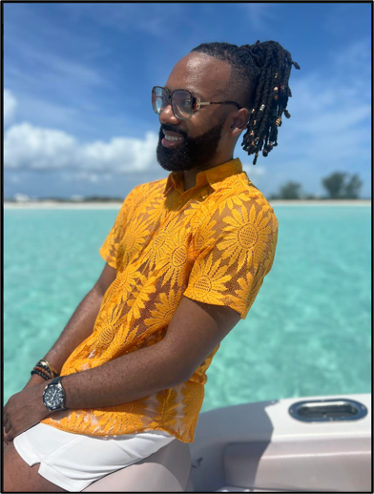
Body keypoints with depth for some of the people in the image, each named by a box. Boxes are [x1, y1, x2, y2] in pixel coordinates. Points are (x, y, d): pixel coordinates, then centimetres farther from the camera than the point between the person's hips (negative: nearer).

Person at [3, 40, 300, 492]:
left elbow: (177, 361, -21)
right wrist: (42, 376, -3)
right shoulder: (143, 198, 5)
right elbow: (101, 296, 8)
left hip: (140, 412, -6)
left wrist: (52, 396, -13)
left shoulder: (241, 214, -21)